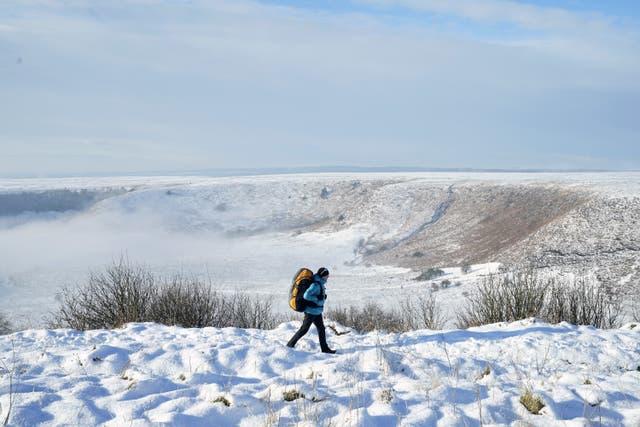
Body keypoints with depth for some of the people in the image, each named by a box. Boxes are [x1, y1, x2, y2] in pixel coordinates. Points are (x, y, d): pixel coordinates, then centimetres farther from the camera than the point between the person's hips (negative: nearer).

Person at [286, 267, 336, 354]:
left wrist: (323, 297, 6)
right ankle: (290, 344, 9)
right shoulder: (316, 285, -23)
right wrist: (317, 299, -20)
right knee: (304, 329, -1)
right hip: (311, 311, -10)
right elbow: (306, 295, -30)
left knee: (321, 328, 12)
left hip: (317, 311, 10)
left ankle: (325, 348, 19)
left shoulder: (321, 284, 7)